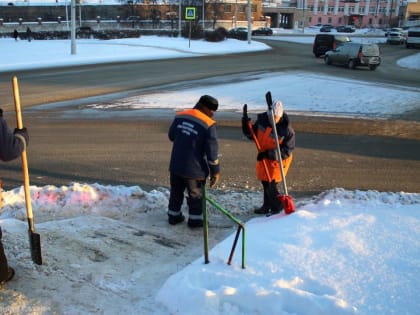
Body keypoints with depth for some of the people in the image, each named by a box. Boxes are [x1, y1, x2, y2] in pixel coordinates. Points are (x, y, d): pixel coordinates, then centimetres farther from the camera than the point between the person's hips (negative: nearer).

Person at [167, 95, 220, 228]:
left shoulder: (180, 116, -1)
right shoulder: (208, 125, -17)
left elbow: (171, 136, 12)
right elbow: (212, 150, -14)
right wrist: (215, 171, -5)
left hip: (175, 165, 5)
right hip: (194, 168, -5)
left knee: (176, 192, 22)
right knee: (195, 195, 14)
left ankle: (174, 216, 34)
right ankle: (195, 220, 23)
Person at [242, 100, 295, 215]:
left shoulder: (286, 128, -25)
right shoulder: (262, 119, -11)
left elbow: (287, 150, -22)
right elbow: (252, 135, 3)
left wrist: (269, 154, -31)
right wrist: (246, 124, -16)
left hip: (278, 158, -6)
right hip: (264, 157, 6)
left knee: (270, 184, -6)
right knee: (265, 182, 18)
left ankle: (277, 208, 16)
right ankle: (267, 206, 38)